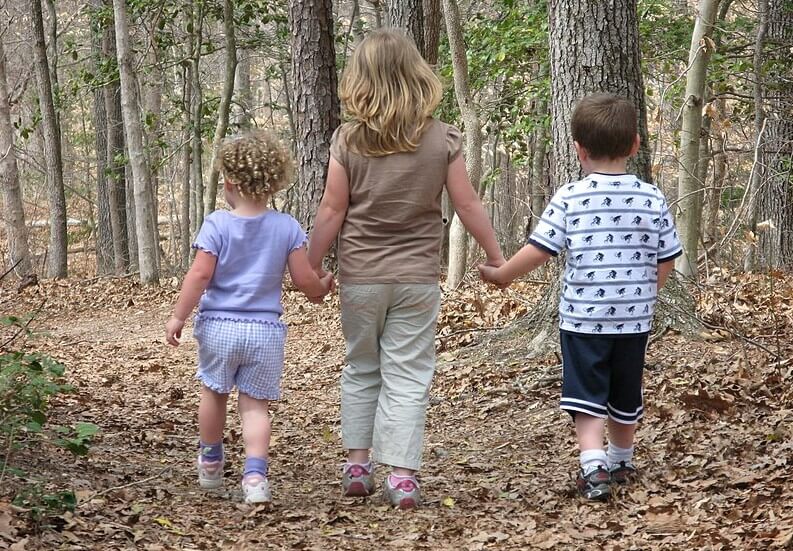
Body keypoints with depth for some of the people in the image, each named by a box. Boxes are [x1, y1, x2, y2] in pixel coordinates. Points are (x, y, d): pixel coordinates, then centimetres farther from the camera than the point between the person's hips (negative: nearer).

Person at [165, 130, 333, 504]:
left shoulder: (217, 224, -7)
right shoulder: (287, 227, -1)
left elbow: (199, 275, -11)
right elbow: (305, 281, -1)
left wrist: (178, 317, -3)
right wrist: (324, 287, 21)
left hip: (219, 326, -1)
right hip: (265, 330, 1)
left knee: (214, 392, 20)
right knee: (255, 404, 5)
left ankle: (210, 463, 37)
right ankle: (255, 473, -13)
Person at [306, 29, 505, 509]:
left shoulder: (348, 139, -6)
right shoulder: (441, 139, -6)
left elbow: (332, 212, -4)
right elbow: (468, 205, -2)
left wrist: (313, 269, 6)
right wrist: (496, 257, 10)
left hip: (360, 276, 1)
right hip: (417, 277, -1)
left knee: (361, 369, 17)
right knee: (408, 376, 3)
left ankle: (357, 465, 17)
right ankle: (402, 475, -3)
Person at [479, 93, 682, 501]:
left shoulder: (569, 198, -11)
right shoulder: (652, 199, -3)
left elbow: (539, 249, -10)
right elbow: (666, 260, 2)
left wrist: (501, 275, 6)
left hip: (582, 317, -3)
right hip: (634, 318, 3)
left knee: (587, 396, 1)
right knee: (625, 395, 19)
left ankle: (594, 465, -17)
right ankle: (621, 462, 36)